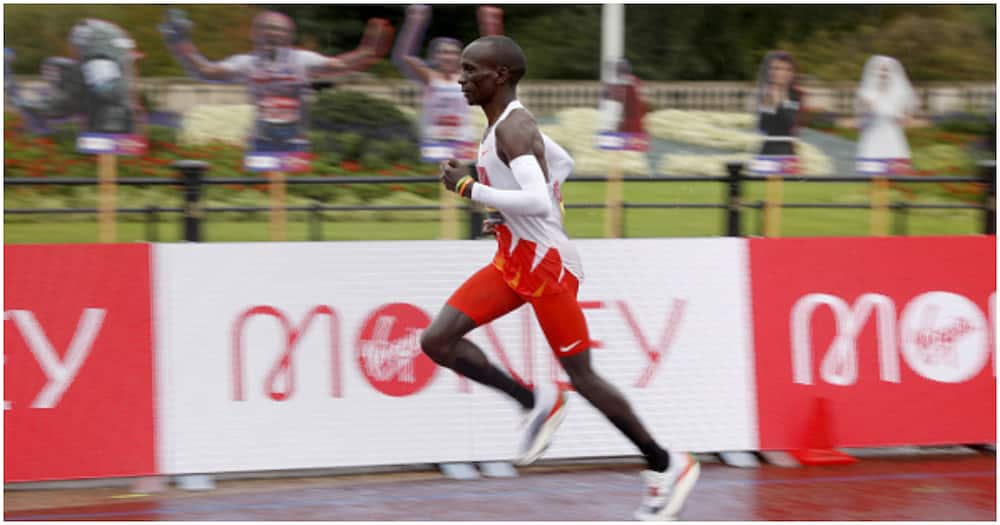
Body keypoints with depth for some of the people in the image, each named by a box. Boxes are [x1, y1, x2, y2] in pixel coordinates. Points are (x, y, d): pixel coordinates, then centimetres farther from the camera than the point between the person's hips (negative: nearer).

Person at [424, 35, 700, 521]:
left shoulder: (512, 129, -20)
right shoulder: (507, 122, 10)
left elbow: (538, 201, -32)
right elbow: (562, 162, 25)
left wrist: (468, 187, -25)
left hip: (546, 263, -9)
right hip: (513, 259, 9)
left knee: (581, 376, 0)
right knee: (436, 340, -2)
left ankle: (667, 466, 13)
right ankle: (537, 403, 8)